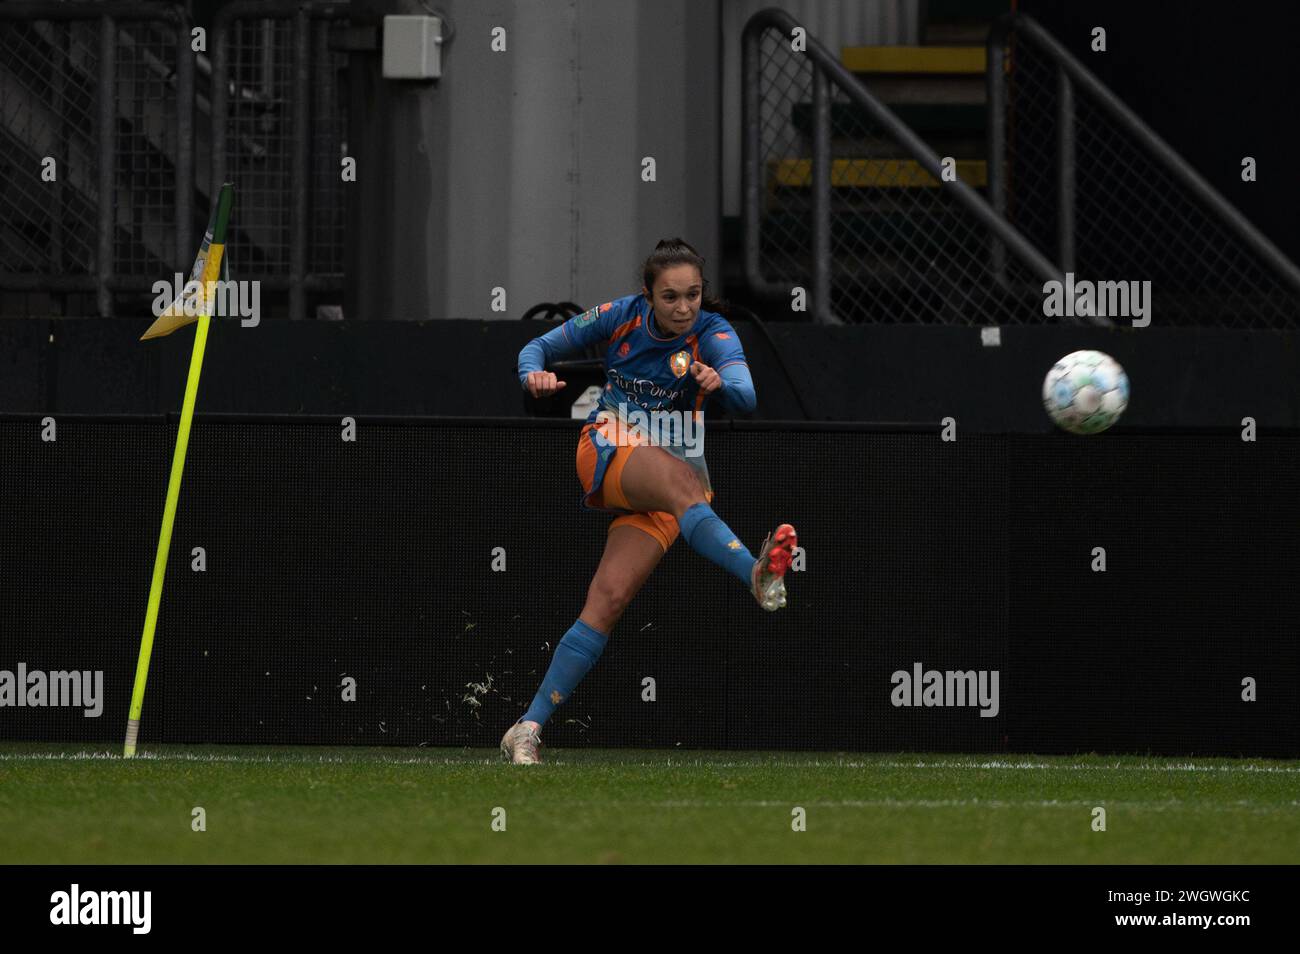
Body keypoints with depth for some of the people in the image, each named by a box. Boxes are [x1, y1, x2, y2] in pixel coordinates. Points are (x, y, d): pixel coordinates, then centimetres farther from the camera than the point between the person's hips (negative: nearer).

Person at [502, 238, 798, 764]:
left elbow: (745, 396, -28)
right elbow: (539, 347, 7)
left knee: (608, 599, -16)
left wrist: (720, 382, -51)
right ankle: (757, 575, -62)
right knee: (679, 477, -35)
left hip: (667, 488, 0)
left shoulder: (712, 334, -9)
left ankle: (529, 729, -12)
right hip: (608, 453, 0)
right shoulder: (622, 317, -2)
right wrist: (534, 373, -17)